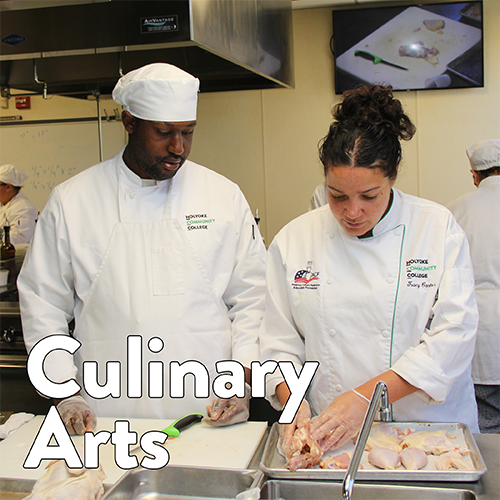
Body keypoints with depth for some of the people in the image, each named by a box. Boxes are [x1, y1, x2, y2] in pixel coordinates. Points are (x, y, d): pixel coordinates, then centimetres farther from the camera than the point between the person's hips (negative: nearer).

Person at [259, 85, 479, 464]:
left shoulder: (439, 229, -5)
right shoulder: (293, 241, 0)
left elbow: (454, 334, -11)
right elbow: (280, 341, 2)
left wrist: (365, 397, -20)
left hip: (427, 427, -1)